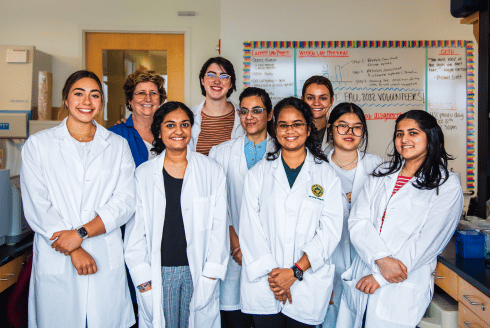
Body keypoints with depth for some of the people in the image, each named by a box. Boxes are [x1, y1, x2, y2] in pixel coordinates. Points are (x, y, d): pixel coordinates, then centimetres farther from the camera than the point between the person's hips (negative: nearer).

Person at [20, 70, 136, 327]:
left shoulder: (118, 146, 8)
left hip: (106, 260, 1)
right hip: (55, 262, -1)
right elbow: (36, 207, -4)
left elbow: (125, 201, -2)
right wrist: (74, 251, -11)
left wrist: (81, 232, -14)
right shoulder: (38, 144, 4)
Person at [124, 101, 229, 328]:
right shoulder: (143, 173, 4)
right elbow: (135, 230, 3)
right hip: (158, 273, 0)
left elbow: (218, 226, 2)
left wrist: (210, 275, -4)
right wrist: (143, 280, -3)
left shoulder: (212, 171, 3)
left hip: (198, 272, 0)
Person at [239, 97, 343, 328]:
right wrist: (271, 272, -10)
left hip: (308, 287, 0)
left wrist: (296, 271, -12)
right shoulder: (258, 174, 5)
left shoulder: (327, 176, 3)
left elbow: (330, 231, -4)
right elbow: (250, 227, -1)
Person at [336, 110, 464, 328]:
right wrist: (382, 259, -16)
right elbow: (358, 221, 0)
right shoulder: (381, 175, 12)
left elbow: (427, 242, -8)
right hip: (360, 280, 4)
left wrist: (379, 277, -12)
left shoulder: (448, 186, 0)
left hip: (402, 290, -4)